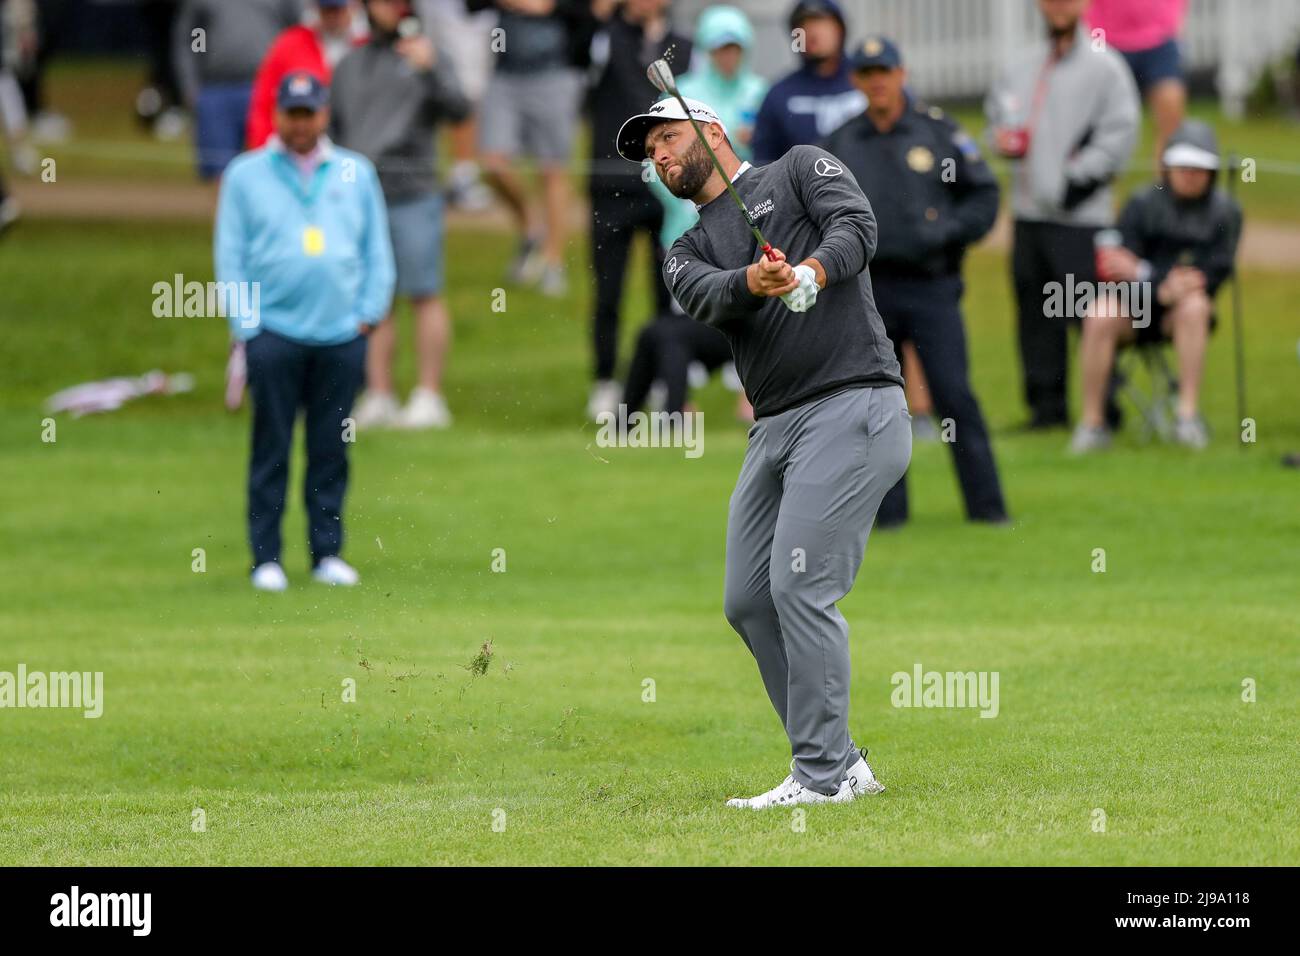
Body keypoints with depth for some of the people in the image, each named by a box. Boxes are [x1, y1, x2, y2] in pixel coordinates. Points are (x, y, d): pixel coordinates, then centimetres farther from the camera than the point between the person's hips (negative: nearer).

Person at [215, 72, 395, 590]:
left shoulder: (357, 173, 13)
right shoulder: (245, 175, 7)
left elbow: (377, 251, 15)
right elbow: (230, 256, 5)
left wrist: (369, 312, 4)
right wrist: (247, 326, -3)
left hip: (342, 335, 2)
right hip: (274, 333, -2)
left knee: (332, 451, 4)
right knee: (271, 452, -3)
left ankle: (328, 552, 11)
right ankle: (266, 558, 1)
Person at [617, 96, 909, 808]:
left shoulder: (800, 169, 10)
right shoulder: (688, 252, 21)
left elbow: (857, 226, -10)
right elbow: (707, 301, -3)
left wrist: (810, 275, -31)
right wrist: (754, 281, -26)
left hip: (853, 407, -7)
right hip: (774, 429, 7)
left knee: (800, 590, -15)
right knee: (748, 603, 5)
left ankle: (823, 776, -13)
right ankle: (841, 764, 13)